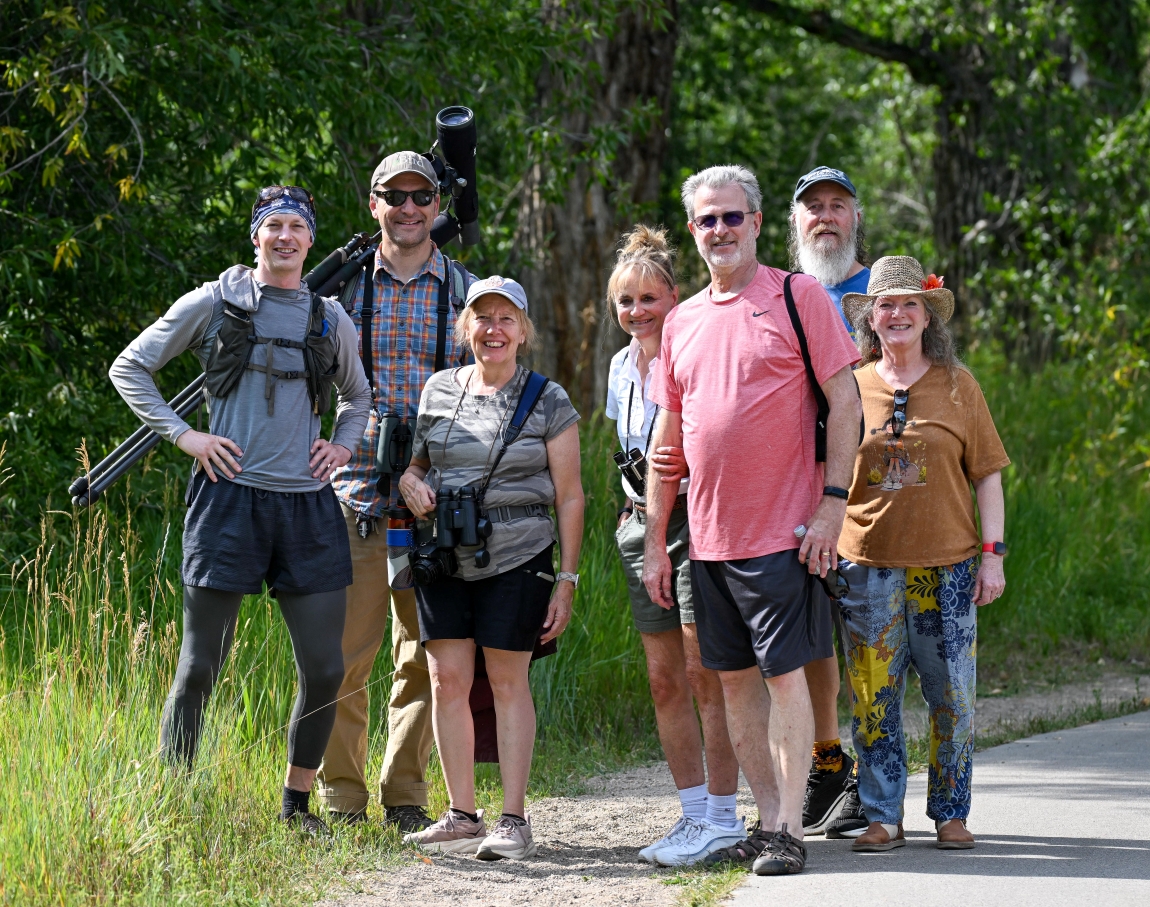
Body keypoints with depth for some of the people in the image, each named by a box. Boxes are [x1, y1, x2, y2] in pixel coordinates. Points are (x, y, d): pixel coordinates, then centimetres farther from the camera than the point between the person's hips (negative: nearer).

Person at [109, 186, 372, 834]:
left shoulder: (331, 319, 14)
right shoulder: (213, 304, 3)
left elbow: (357, 396, 31)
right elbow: (130, 368, 8)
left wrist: (343, 446, 12)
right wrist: (183, 435, -2)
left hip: (308, 505, 4)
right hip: (231, 496, -4)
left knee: (326, 669, 2)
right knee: (201, 665, -3)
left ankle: (297, 806, 17)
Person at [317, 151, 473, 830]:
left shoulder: (466, 290, 10)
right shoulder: (344, 284, 7)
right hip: (357, 491, -1)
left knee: (426, 655, 4)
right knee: (346, 651, -4)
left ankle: (406, 797, 12)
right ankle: (342, 799, 4)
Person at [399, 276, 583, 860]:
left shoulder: (548, 402, 1)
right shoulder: (438, 390, 10)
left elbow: (569, 497, 1)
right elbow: (413, 461, 22)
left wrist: (567, 580, -4)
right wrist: (410, 484, -3)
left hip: (516, 559, -3)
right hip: (444, 559, 3)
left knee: (507, 681, -3)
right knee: (447, 679, 0)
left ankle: (514, 822, 1)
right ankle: (461, 818, 8)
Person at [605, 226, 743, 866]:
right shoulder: (622, 367, 15)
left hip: (696, 519, -8)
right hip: (643, 525, 8)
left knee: (705, 674, -8)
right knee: (665, 680, 6)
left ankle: (722, 819, -5)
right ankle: (695, 813, 12)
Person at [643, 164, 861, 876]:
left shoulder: (798, 297, -3)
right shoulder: (682, 322, 13)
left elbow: (846, 403, -5)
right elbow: (667, 438, 16)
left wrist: (832, 504, -13)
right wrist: (654, 543, 13)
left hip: (783, 529, -6)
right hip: (708, 536, 6)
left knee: (784, 676, -7)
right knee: (735, 680, 8)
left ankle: (791, 830, -4)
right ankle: (769, 819, 15)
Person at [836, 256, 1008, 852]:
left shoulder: (957, 385, 5)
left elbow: (988, 474, 7)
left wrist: (993, 552, 0)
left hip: (947, 564, -1)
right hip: (869, 566, 1)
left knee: (952, 694, -1)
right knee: (874, 696, 1)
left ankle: (951, 814, 11)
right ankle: (882, 818, 8)